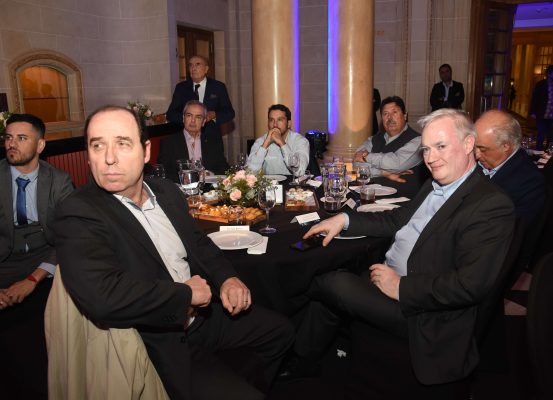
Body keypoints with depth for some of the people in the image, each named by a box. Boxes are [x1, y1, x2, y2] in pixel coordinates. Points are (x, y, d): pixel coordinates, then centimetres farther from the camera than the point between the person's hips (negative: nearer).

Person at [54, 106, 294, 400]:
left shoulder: (167, 191, 2)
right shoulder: (78, 216, -21)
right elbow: (101, 297, -35)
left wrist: (227, 278, -4)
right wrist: (187, 293, -23)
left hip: (202, 315, 8)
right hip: (158, 344, -7)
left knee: (280, 331, 18)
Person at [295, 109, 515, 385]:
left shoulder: (492, 205, -18)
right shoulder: (435, 185, 10)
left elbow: (470, 285, -25)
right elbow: (398, 219, 22)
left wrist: (401, 287, -21)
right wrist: (345, 220, 9)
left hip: (424, 312, -8)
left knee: (331, 284, -16)